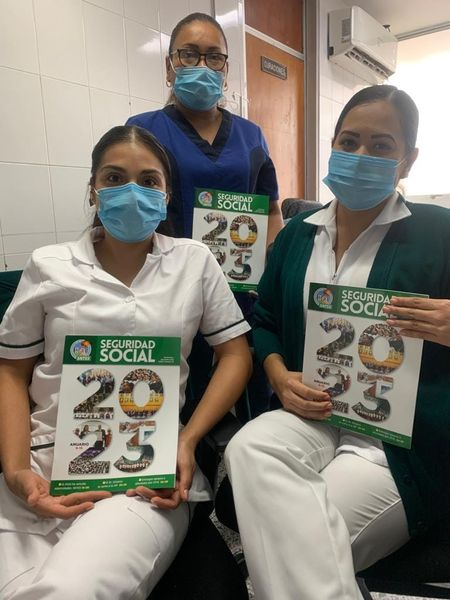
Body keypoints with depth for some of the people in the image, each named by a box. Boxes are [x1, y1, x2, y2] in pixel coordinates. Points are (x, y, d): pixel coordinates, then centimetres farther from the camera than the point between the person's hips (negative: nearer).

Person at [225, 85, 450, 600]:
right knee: (249, 449, -28)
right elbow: (264, 322, 15)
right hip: (311, 415, 4)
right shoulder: (298, 233, 12)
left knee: (292, 536, -24)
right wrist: (281, 379, -3)